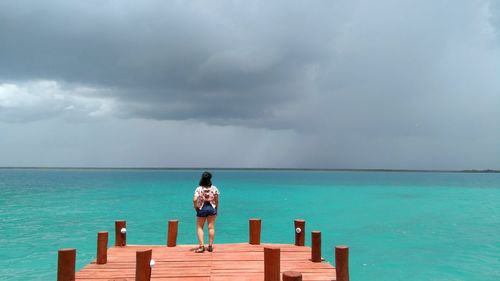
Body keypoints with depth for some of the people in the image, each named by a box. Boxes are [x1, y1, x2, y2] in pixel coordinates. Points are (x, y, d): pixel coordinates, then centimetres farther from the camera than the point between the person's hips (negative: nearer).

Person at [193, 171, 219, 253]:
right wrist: (216, 210, 12)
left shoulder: (199, 189, -9)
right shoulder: (214, 188, -3)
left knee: (199, 227, 8)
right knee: (211, 227, 8)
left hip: (202, 209, -2)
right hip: (211, 208, 2)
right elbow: (216, 200, 1)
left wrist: (196, 207, -4)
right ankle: (210, 246, 12)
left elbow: (194, 200, -20)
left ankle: (201, 246, 1)